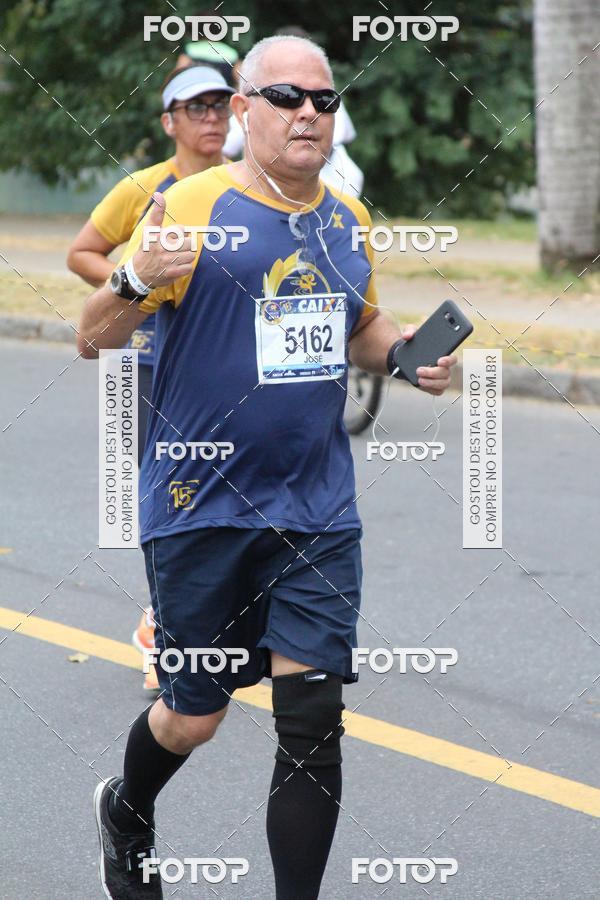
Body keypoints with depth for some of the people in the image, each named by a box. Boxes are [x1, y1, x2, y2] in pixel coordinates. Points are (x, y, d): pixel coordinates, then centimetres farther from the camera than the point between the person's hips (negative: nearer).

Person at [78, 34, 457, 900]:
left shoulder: (348, 219, 8)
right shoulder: (192, 206, -10)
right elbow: (92, 337, -10)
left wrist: (406, 354, 4)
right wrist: (138, 282, -32)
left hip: (318, 512, 4)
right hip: (202, 509, -4)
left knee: (313, 721, -5)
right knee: (195, 716, 10)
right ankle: (127, 812, 43)